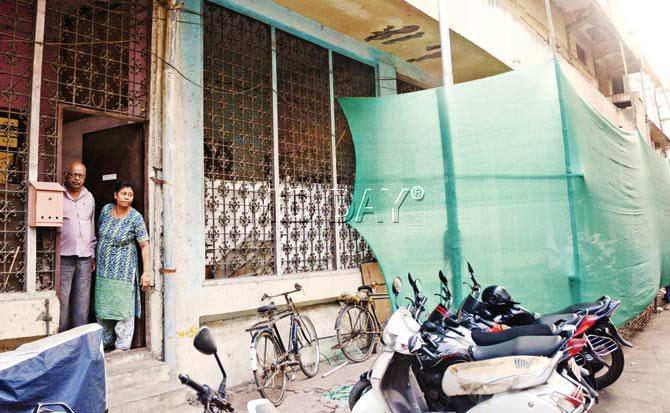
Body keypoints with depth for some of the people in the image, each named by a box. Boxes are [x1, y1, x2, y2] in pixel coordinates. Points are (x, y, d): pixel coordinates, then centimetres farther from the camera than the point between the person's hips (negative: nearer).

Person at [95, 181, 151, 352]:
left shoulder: (136, 218, -14)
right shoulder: (106, 209, 1)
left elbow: (145, 245, -15)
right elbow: (99, 233, 15)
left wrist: (146, 272, -20)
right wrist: (94, 257, 18)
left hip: (123, 270, -5)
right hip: (103, 269, 6)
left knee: (123, 307, -1)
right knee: (102, 306, 15)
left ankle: (122, 345, 10)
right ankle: (105, 341, 31)